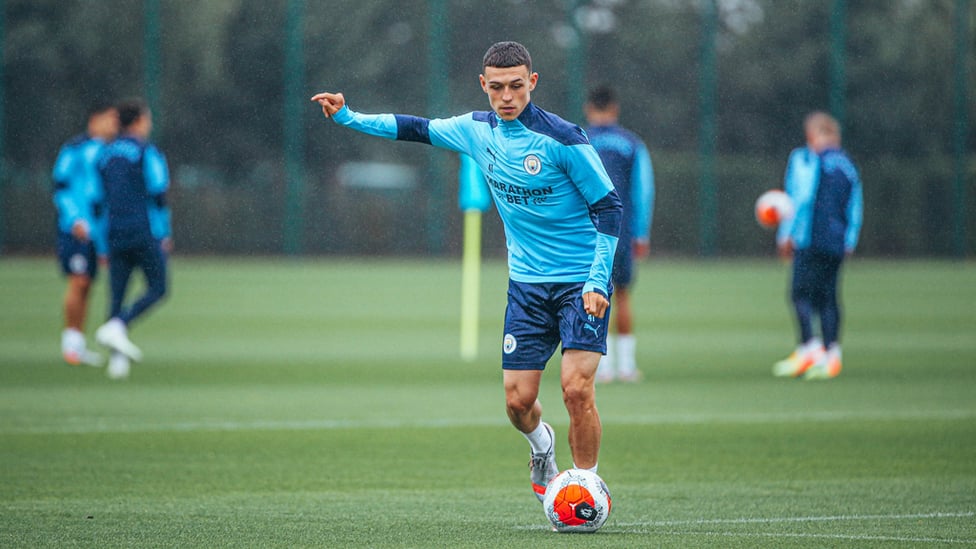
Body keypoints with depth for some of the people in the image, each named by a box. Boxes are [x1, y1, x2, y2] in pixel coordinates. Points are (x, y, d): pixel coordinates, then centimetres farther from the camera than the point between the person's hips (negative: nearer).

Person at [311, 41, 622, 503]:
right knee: (518, 399, 0)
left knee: (576, 387, -18)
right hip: (526, 285, 5)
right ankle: (542, 445, 35)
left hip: (581, 281, -5)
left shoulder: (562, 139, -15)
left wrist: (598, 281, -17)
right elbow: (419, 129, 18)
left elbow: (609, 207, -11)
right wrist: (348, 118, 16)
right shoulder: (478, 130, 2)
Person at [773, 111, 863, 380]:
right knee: (827, 296, 8)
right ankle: (831, 354, 3)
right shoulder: (847, 166, 17)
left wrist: (787, 235, -5)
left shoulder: (805, 159, -2)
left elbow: (800, 198, -9)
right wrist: (849, 242, 21)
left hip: (811, 239, -6)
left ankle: (808, 348, -20)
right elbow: (855, 209, 17)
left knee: (801, 292, -7)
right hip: (837, 244, 6)